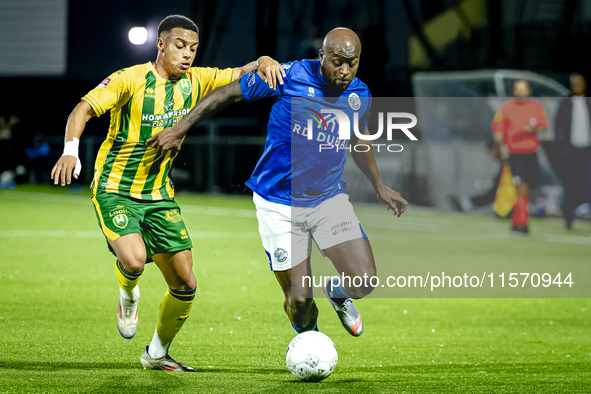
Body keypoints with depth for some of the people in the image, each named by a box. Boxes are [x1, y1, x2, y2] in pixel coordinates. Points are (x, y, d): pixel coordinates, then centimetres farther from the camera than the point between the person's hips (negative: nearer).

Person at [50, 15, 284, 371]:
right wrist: (71, 149, -38)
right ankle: (128, 295, 7)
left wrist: (264, 62, -17)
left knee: (185, 284, 1)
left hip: (159, 195, 5)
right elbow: (85, 108, -20)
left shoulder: (195, 82, 1)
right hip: (115, 190, -5)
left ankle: (157, 354, 23)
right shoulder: (131, 79, -14)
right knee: (134, 259, -31)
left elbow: (241, 74, 7)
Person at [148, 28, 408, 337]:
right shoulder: (288, 77, -17)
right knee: (299, 300, -5)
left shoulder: (359, 95, -2)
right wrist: (181, 127, -6)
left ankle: (337, 293, 25)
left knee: (364, 281, -13)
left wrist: (379, 188, 23)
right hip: (279, 204, -4)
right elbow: (228, 93, -6)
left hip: (329, 199, 4)